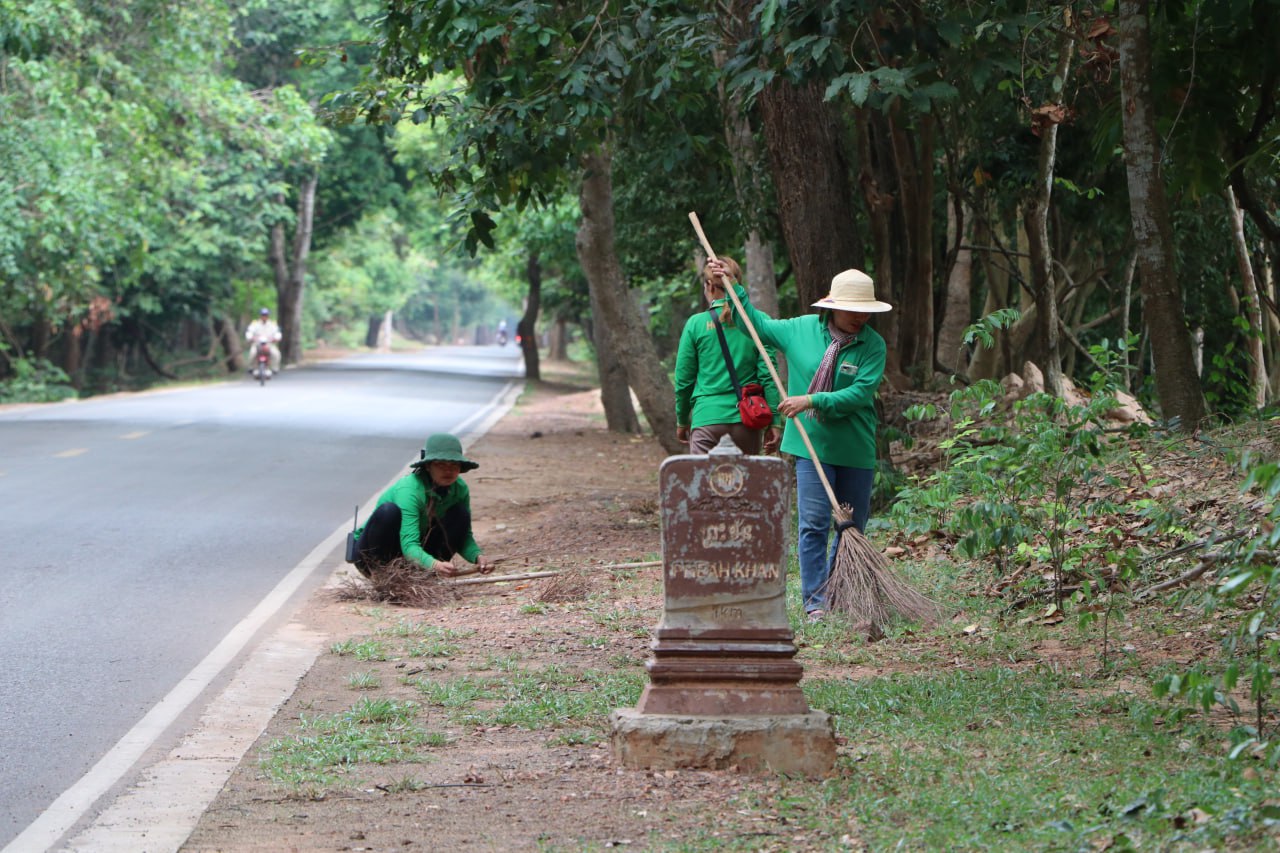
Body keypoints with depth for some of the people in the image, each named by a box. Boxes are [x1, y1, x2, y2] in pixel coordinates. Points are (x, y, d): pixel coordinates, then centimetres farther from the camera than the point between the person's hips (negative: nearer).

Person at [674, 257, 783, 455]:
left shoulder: (696, 324, -2)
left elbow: (683, 380, 4)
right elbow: (767, 376, -2)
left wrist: (682, 422, 16)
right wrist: (774, 421, 3)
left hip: (707, 418, -2)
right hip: (747, 419, 2)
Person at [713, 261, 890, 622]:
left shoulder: (873, 345, -6)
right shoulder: (800, 329, 0)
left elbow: (860, 393, -17)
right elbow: (759, 323, 19)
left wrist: (812, 401, -22)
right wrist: (734, 287, 16)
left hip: (856, 449, 1)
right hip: (812, 444, 0)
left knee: (853, 525, 11)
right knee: (813, 523, -9)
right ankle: (815, 602, -7)